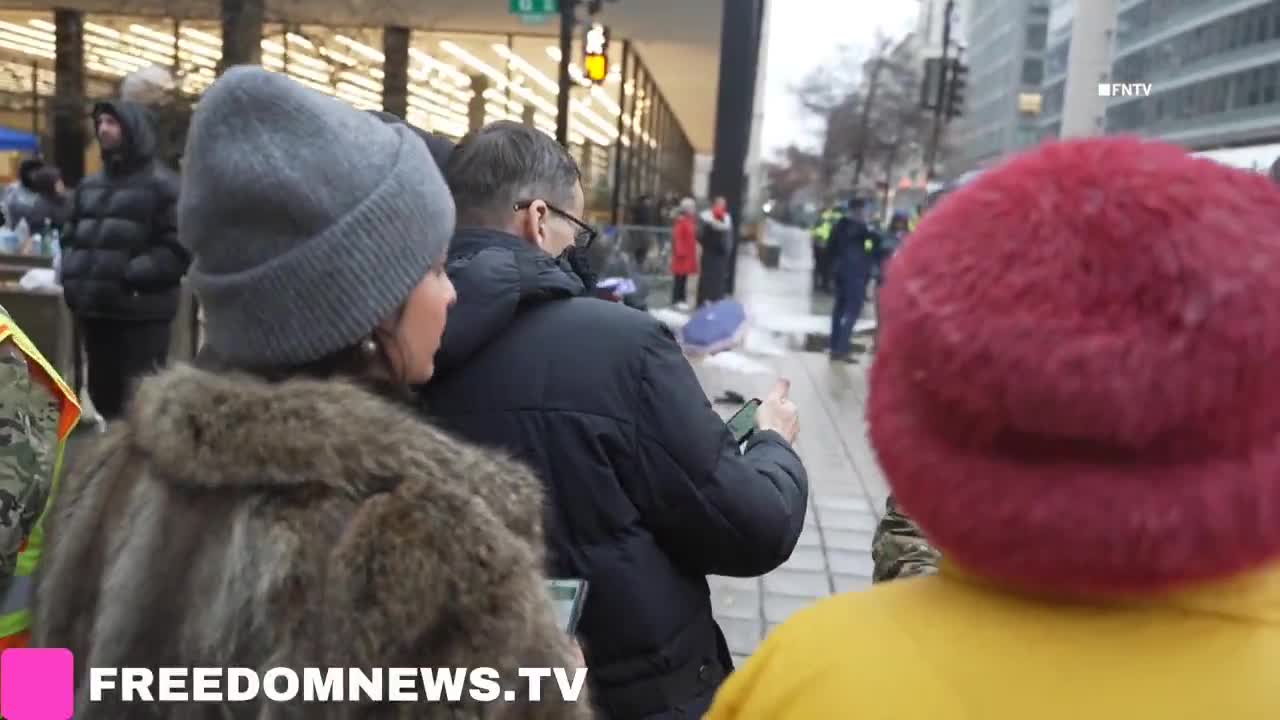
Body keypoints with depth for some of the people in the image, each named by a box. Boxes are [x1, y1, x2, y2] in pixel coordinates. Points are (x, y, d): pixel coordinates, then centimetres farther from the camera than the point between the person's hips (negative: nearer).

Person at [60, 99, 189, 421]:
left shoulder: (162, 185, -5)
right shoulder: (89, 186, 18)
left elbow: (178, 249, -13)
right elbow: (71, 237, 25)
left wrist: (129, 276, -19)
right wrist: (73, 278, 7)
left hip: (142, 314, -7)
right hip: (95, 311, 8)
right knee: (103, 393, 17)